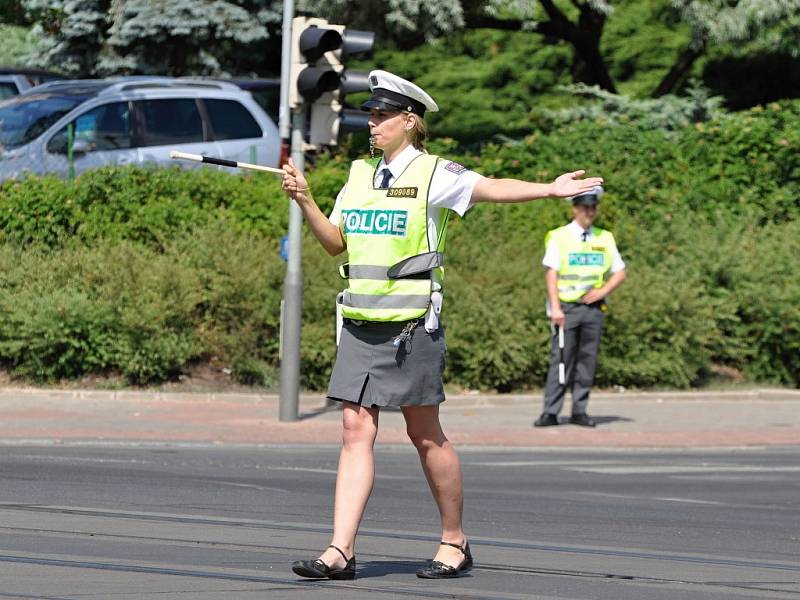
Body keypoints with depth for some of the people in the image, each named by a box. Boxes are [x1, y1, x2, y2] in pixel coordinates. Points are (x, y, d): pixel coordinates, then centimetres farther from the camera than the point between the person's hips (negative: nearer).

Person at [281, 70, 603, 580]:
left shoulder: (433, 174, -4)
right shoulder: (360, 174, 14)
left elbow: (492, 189, -15)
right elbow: (334, 242, 14)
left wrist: (550, 189, -27)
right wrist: (305, 201, -1)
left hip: (412, 322, -6)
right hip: (361, 322, 6)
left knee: (425, 434, 2)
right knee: (356, 431, -1)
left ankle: (455, 543, 16)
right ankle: (341, 551, -6)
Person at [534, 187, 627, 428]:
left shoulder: (605, 238, 13)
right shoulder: (559, 237, 2)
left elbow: (620, 272, 15)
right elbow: (551, 273, -3)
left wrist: (603, 291, -3)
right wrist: (555, 308, -12)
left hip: (594, 307, 3)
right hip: (566, 307, -3)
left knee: (587, 360, 2)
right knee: (561, 359, -7)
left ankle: (579, 411, 7)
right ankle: (550, 412, -6)